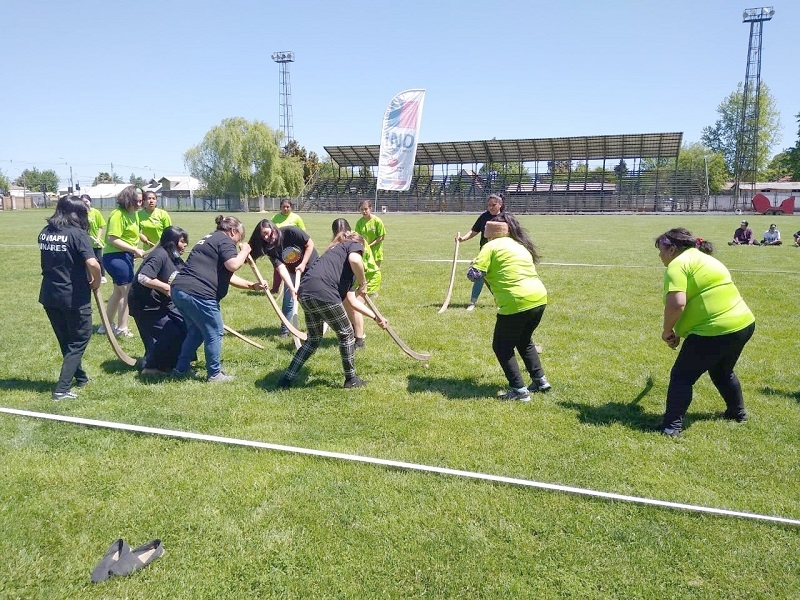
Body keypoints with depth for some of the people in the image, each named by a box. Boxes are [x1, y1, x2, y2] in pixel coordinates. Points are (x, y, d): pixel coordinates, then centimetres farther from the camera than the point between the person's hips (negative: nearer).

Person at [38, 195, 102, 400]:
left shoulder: (45, 233, 6)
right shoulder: (77, 234, -15)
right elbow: (92, 264, -27)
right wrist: (96, 281, -7)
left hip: (49, 295, 7)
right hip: (74, 296, -7)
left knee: (65, 341, 21)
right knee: (79, 341, 8)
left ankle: (80, 377, 38)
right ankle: (62, 389, 3)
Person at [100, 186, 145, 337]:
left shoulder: (134, 214, 11)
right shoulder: (118, 214, -17)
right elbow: (112, 239, -24)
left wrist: (135, 251, 6)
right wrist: (134, 250, -24)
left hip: (126, 256, 10)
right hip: (116, 256, -10)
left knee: (119, 291, 20)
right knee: (127, 292, -5)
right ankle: (122, 329, 6)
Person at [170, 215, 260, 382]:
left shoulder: (211, 239, 28)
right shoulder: (225, 241, -3)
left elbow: (226, 275, 29)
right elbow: (233, 265, -21)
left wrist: (251, 285, 29)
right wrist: (244, 251, -1)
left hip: (179, 289, 10)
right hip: (198, 294, -10)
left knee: (196, 331, 25)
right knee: (214, 333, 6)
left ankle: (181, 369, 30)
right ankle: (215, 374, 16)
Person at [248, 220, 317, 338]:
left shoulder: (291, 232, -29)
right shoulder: (271, 249, -20)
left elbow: (310, 244, -20)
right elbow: (281, 269, -28)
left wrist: (303, 264, -24)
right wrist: (292, 288, -40)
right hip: (292, 271, 2)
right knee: (288, 300, -5)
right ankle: (285, 330, 11)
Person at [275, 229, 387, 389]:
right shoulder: (354, 245, 16)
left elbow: (352, 301, 33)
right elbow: (355, 260, -14)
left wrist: (376, 317, 38)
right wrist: (363, 284, 2)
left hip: (305, 292, 8)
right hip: (323, 293, -8)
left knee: (313, 340, 26)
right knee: (346, 335, 12)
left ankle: (287, 378, 26)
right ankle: (351, 379, 25)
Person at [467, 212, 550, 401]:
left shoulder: (491, 247, -3)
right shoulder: (521, 245, 21)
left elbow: (473, 275, -9)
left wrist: (476, 263, 12)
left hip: (517, 304, -8)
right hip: (539, 298, 8)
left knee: (502, 347, 9)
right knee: (524, 341, 29)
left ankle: (519, 390, 7)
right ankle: (540, 380, 30)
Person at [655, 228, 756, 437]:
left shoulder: (678, 265, -11)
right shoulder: (705, 259, 20)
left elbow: (676, 304, -25)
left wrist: (667, 331, -9)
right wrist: (680, 332, 17)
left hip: (715, 331, -10)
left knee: (681, 376, 2)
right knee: (723, 372, 31)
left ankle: (672, 426, 2)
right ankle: (738, 412, 46)